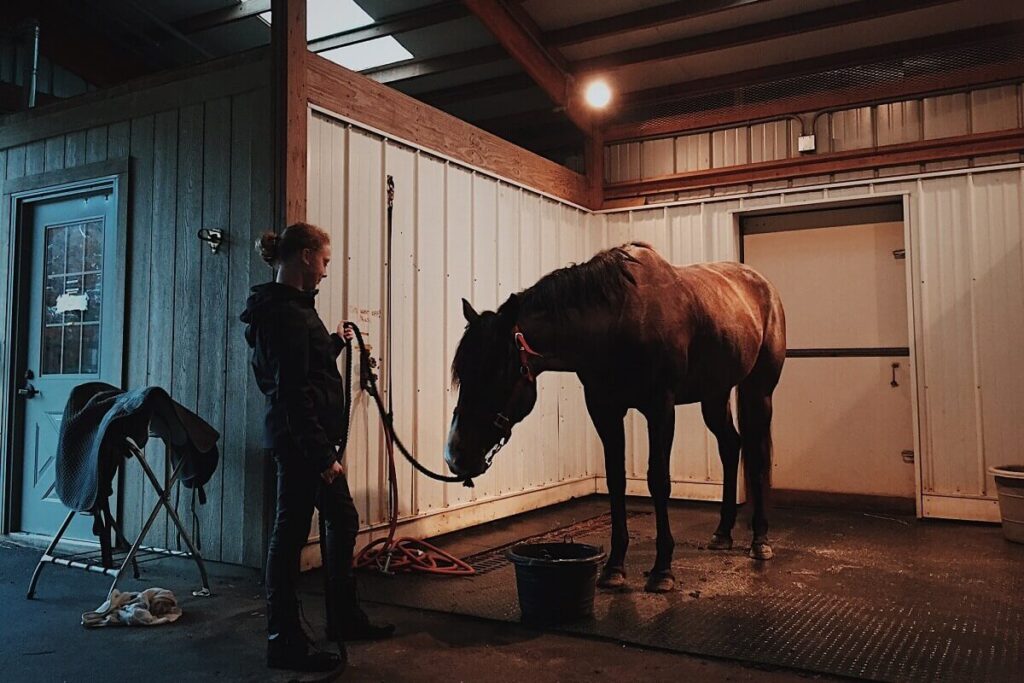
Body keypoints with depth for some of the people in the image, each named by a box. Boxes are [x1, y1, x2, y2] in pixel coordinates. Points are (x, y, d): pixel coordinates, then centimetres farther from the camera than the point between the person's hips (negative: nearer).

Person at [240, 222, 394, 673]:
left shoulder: (287, 307, 14)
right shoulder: (286, 313, -17)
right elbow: (293, 391, -23)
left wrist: (334, 343, 20)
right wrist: (322, 454, -22)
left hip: (304, 437, 11)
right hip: (301, 438, -11)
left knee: (343, 521, 18)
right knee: (291, 532, -1)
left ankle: (344, 617, 32)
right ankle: (283, 641, 13)